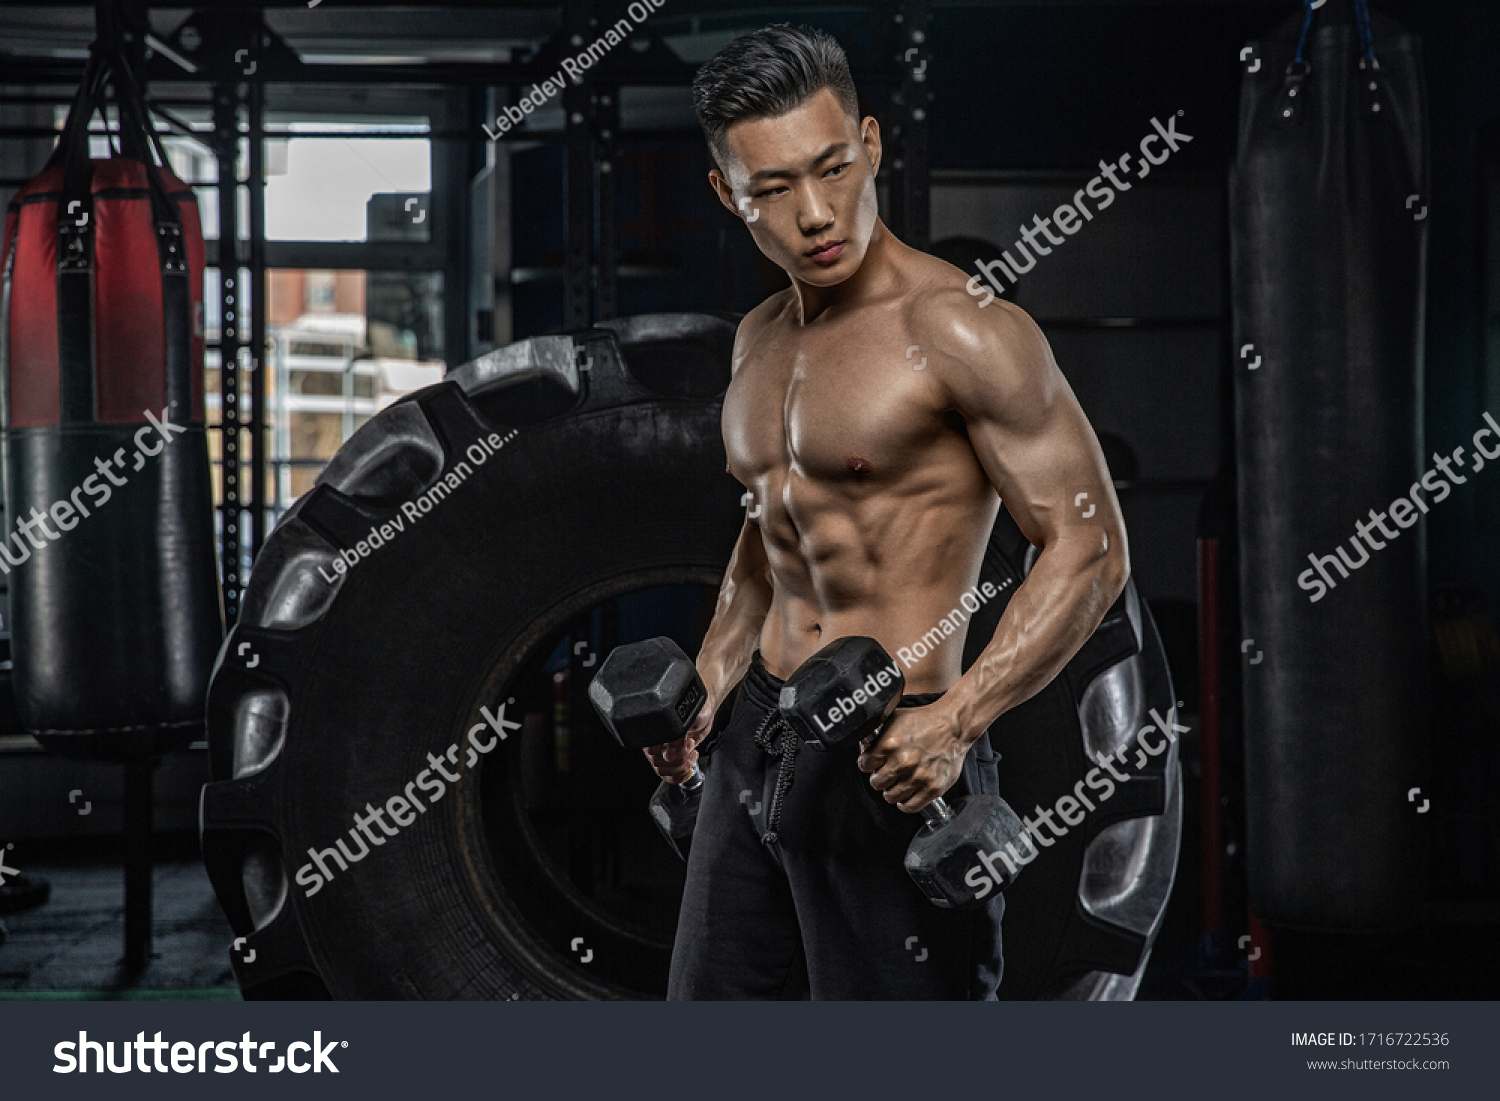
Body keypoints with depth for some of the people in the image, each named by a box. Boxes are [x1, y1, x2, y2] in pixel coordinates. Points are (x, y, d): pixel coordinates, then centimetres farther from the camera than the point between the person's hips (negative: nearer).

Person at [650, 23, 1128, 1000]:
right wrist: (706, 687, 10)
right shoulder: (759, 341, 10)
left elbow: (1090, 551, -17)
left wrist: (953, 721, -26)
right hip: (754, 742, 8)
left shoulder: (959, 328, -15)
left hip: (893, 766, -8)